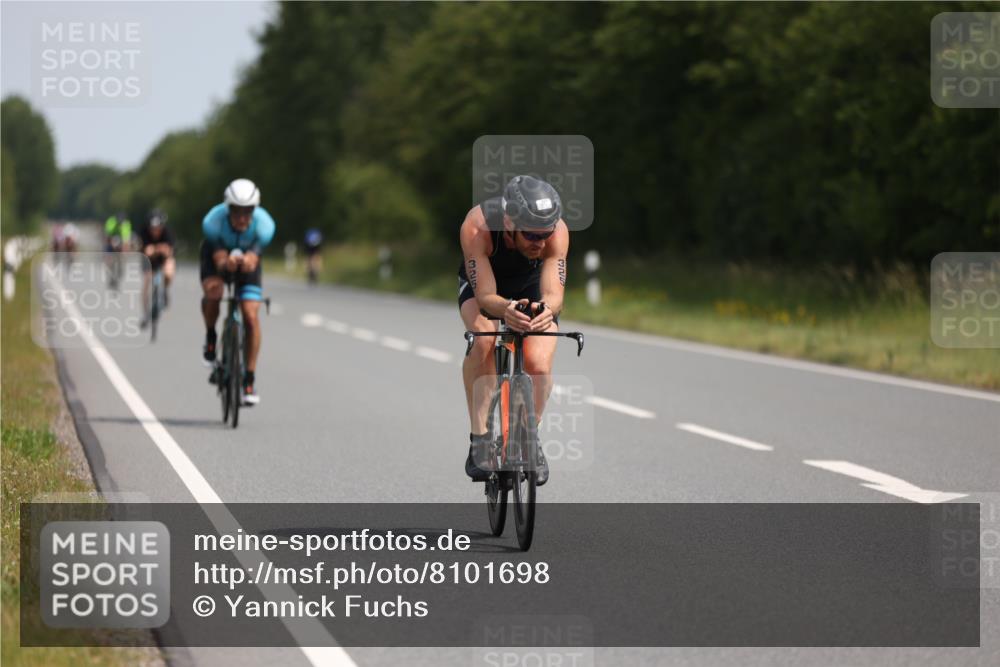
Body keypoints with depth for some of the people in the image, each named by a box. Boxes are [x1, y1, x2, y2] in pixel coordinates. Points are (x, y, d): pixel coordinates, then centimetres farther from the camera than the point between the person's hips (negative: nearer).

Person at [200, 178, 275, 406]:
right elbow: (219, 259, -40)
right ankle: (210, 337, -3)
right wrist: (227, 263, -64)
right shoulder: (213, 221, -35)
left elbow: (253, 259, -42)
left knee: (251, 315, -14)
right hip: (217, 253, -1)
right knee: (213, 290, -33)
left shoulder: (264, 224, -34)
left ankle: (250, 379, -3)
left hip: (247, 257, 1)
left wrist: (247, 261, -67)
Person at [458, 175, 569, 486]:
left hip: (532, 288, 1)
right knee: (482, 340, -32)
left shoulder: (557, 231, -35)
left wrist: (546, 309, -65)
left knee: (538, 364, -21)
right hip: (483, 283, -1)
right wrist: (506, 309, -63)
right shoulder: (477, 226, -39)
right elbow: (485, 296, -40)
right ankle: (479, 437, -22)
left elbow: (554, 293, -41)